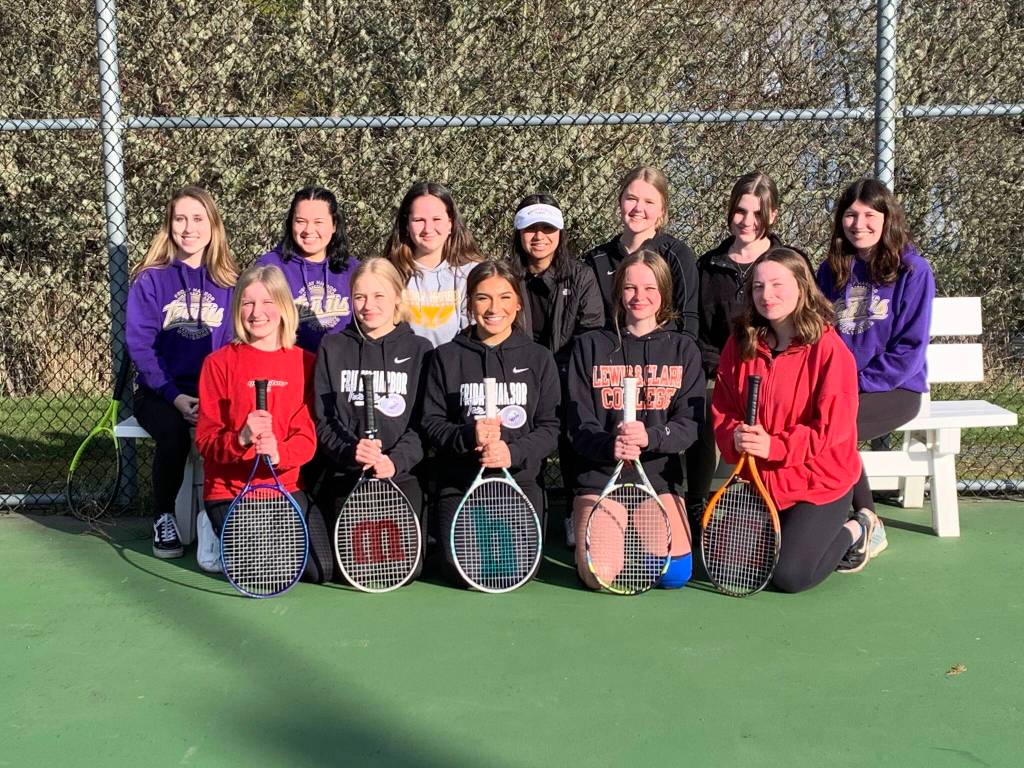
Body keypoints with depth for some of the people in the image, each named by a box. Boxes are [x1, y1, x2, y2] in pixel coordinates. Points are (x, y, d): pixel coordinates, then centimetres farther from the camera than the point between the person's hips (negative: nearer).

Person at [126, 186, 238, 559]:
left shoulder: (229, 281, 7)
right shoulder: (150, 279, 3)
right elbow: (140, 344, -3)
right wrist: (176, 396, -15)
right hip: (160, 392, 0)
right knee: (174, 431, -32)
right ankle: (163, 518, -7)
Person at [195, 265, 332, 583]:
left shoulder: (305, 362, 3)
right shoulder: (219, 363, -3)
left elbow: (308, 434, -2)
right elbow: (205, 440, -7)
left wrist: (279, 452, -25)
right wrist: (241, 438, -28)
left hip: (287, 486, 3)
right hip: (230, 492, -2)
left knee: (324, 569, -11)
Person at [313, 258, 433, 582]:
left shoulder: (419, 350, 6)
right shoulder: (333, 348, 10)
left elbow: (423, 423, 0)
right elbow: (322, 421, 4)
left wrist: (395, 461, -17)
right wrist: (350, 451, -15)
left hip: (402, 475, -1)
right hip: (347, 478, 1)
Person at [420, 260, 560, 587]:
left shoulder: (538, 358, 8)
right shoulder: (447, 357, 7)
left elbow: (550, 428, 3)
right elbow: (431, 423, 3)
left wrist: (514, 452, -16)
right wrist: (469, 436, -18)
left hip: (520, 480, 0)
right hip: (459, 483, 0)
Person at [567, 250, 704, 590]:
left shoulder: (683, 349, 9)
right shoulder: (590, 346, 7)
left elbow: (689, 425, -2)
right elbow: (579, 426, 0)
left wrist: (649, 437, -23)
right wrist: (609, 445, -23)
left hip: (659, 476, 1)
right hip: (599, 475, -1)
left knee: (675, 573, -19)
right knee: (600, 576, -20)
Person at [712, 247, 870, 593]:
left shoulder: (828, 347, -15)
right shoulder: (739, 344, 1)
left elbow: (833, 425, -18)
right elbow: (722, 412, 4)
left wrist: (775, 446, -27)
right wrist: (736, 438, -18)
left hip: (819, 482, -5)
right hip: (758, 479, 5)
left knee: (789, 576, -15)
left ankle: (853, 532, 16)